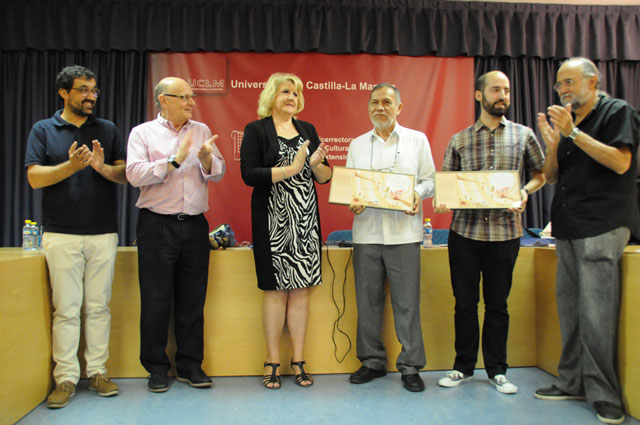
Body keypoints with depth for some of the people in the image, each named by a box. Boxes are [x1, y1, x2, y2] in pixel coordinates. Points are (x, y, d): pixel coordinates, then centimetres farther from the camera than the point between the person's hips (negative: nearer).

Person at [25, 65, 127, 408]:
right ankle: (66, 378, 11)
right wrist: (71, 166, -17)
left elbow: (127, 174, 6)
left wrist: (102, 167, -14)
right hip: (62, 235, -1)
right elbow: (34, 177, -2)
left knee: (99, 306, 6)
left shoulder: (107, 130, 12)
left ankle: (97, 372, 16)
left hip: (103, 233, 2)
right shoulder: (43, 130, 8)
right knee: (66, 309, 1)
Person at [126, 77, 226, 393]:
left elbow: (219, 173, 7)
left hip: (195, 225, 3)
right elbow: (135, 174, -10)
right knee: (156, 301, 3)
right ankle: (157, 367, 18)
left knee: (193, 299, 7)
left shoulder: (201, 131, 13)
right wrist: (175, 160, -16)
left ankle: (190, 365, 20)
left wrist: (207, 160, -13)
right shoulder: (143, 133, 4)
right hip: (157, 225, -3)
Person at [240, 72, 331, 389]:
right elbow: (249, 174, -11)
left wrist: (316, 164, -8)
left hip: (305, 219, 4)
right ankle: (273, 362, 13)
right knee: (275, 289, 0)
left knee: (302, 288, 5)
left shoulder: (308, 129, 15)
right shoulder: (256, 130, 1)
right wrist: (291, 169, -15)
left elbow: (326, 176, 14)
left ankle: (298, 361, 16)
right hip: (273, 219, -4)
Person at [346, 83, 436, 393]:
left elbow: (429, 180, 7)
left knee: (407, 302, -1)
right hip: (366, 232, 3)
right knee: (367, 300, 7)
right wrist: (352, 202, -8)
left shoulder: (417, 140, 10)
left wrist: (418, 194, -14)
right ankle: (372, 361, 22)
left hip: (403, 232, -2)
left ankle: (410, 366, 12)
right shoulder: (357, 145, 15)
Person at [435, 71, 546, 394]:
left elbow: (541, 174, 14)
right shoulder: (459, 140, 7)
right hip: (464, 231, 1)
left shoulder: (523, 135, 7)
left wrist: (524, 192, -7)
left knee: (497, 304, 8)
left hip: (504, 231, 0)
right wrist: (442, 200, -12)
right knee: (465, 302, 7)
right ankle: (464, 367, 23)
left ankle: (497, 370, 23)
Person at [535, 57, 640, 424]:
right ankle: (573, 383, 19)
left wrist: (573, 133, -15)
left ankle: (604, 394, 2)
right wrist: (553, 143, -2)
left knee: (595, 314, -8)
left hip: (601, 228, -7)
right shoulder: (566, 122, 19)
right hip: (567, 229, 7)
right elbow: (552, 177, 15)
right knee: (569, 310, 9)